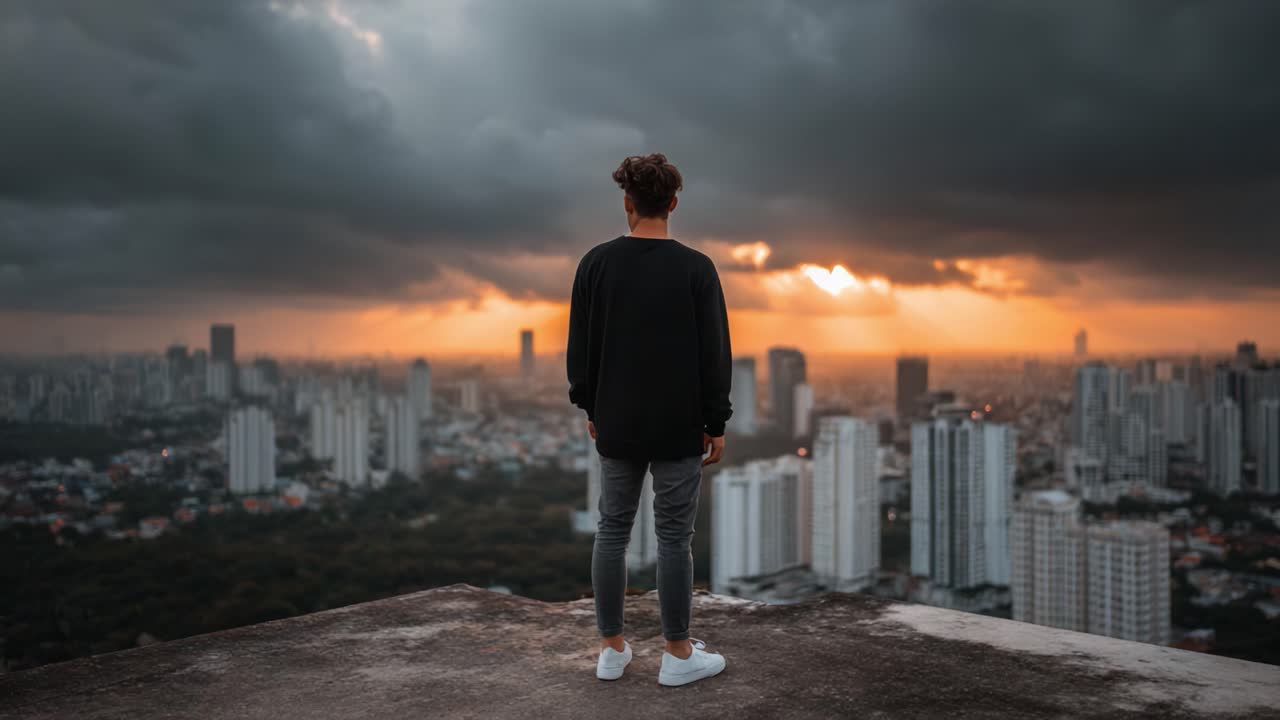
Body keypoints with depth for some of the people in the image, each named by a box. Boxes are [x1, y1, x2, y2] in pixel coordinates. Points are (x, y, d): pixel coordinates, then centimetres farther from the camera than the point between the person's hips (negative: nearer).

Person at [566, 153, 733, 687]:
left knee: (611, 532, 12)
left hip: (617, 424, 3)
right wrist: (716, 424, -1)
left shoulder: (596, 263, -2)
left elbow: (579, 347, 3)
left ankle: (612, 649, 18)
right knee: (674, 538, 4)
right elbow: (715, 355, -9)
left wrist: (589, 408, 14)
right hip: (678, 428, -3)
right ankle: (679, 655, 12)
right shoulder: (696, 268, -9)